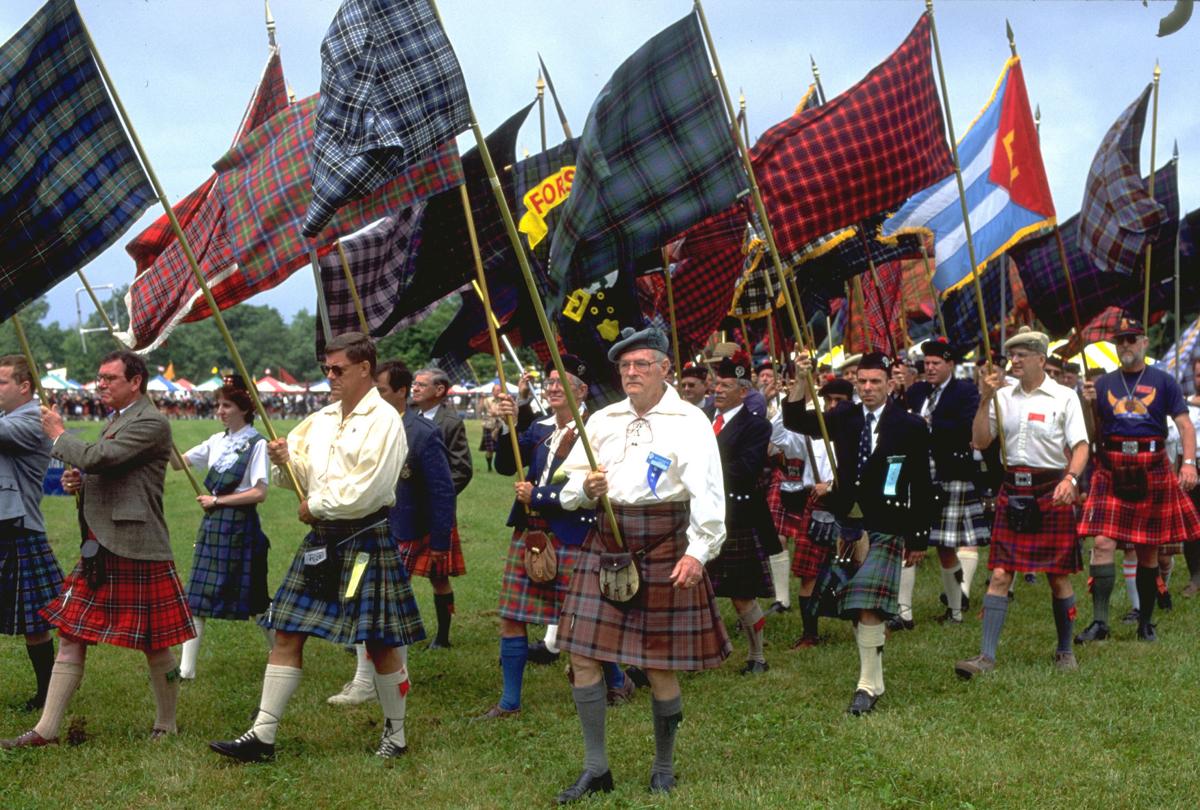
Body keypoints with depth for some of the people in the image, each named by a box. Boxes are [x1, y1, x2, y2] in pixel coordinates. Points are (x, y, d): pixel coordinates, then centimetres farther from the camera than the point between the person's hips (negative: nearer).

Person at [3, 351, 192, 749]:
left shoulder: (152, 423, -13)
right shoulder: (115, 422, 18)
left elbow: (96, 458, -24)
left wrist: (58, 435, -6)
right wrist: (79, 481, 7)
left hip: (136, 550, -9)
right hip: (98, 550, 9)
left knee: (155, 645, 3)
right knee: (71, 636, 7)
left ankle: (165, 725, 19)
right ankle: (47, 729, 12)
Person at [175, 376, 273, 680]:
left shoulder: (256, 444, -9)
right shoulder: (217, 441, 10)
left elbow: (259, 493, -15)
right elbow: (178, 462, 10)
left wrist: (218, 500, -12)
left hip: (240, 526, -6)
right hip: (212, 524, 6)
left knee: (252, 597, 4)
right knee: (197, 596, 4)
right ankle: (187, 667, 8)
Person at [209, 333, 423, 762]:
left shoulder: (383, 421, -11)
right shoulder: (322, 419, 12)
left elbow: (366, 492, -19)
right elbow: (302, 475, 17)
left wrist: (315, 506, -9)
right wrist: (284, 460, -5)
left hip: (364, 542, -7)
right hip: (320, 541, 7)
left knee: (380, 642, 3)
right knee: (287, 632, 4)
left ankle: (395, 734, 21)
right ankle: (262, 735, 9)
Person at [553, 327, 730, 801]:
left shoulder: (688, 421, -5)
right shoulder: (602, 420, 9)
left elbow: (707, 492, -12)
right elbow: (569, 490, 13)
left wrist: (697, 551, -22)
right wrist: (586, 489, -10)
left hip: (663, 546, -5)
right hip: (607, 541, 5)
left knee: (660, 666, 2)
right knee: (582, 655, 1)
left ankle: (664, 770, 23)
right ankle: (596, 768, 15)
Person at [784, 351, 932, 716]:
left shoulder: (911, 426, -3)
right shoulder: (843, 418, 7)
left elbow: (921, 487, -1)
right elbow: (794, 420, -1)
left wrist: (919, 539, -1)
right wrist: (801, 379, -16)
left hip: (886, 528, -4)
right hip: (849, 522, 4)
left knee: (870, 604, -14)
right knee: (857, 607, 11)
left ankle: (868, 684, -8)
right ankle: (874, 676, 26)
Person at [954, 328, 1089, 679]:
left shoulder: (1064, 397, -1)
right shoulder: (1003, 396, 8)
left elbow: (1081, 446, -7)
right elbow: (980, 441, 5)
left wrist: (1071, 479, -25)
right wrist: (985, 399, -5)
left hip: (1051, 492, -2)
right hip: (1012, 490, 3)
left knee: (1058, 577, 6)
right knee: (1000, 574, -3)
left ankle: (1065, 651, 24)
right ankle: (986, 656, -3)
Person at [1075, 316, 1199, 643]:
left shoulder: (1163, 381, 5)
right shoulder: (1103, 383, 10)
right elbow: (1093, 435, 11)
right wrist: (1089, 405, -8)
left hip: (1152, 472, -1)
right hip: (1111, 471, 1)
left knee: (1148, 551, 7)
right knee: (1103, 543, -12)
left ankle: (1146, 623, 19)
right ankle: (1099, 621, -11)